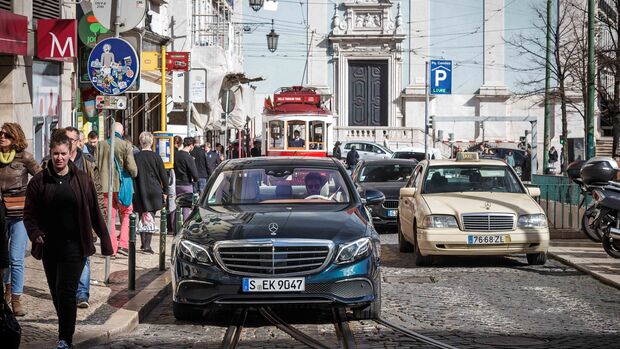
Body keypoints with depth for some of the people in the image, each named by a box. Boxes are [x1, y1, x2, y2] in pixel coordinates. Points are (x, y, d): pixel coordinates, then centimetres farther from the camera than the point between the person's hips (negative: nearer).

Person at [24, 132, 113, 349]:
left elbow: (95, 213, 4)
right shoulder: (39, 181, 1)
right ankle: (66, 331, 29)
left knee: (66, 291, -11)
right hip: (49, 246, 2)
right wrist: (35, 234, -15)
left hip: (74, 244, -2)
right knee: (56, 293, 11)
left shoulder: (82, 180, 0)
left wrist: (105, 242, 4)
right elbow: (29, 214, 3)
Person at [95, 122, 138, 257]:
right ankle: (123, 244, -2)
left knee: (110, 216, 10)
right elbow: (131, 167, -12)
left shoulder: (101, 145, 2)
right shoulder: (126, 145, -9)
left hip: (106, 185, 3)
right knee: (126, 213, 11)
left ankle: (112, 248, 11)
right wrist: (134, 174, 9)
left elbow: (97, 165, 5)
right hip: (121, 185, -3)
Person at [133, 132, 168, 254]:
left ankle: (143, 243, 18)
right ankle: (147, 244, -8)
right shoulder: (156, 157, -6)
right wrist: (165, 191, 6)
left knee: (142, 217, 15)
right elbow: (163, 175, -3)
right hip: (153, 192, -1)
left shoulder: (135, 157, -5)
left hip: (140, 193, 1)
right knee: (151, 217, 2)